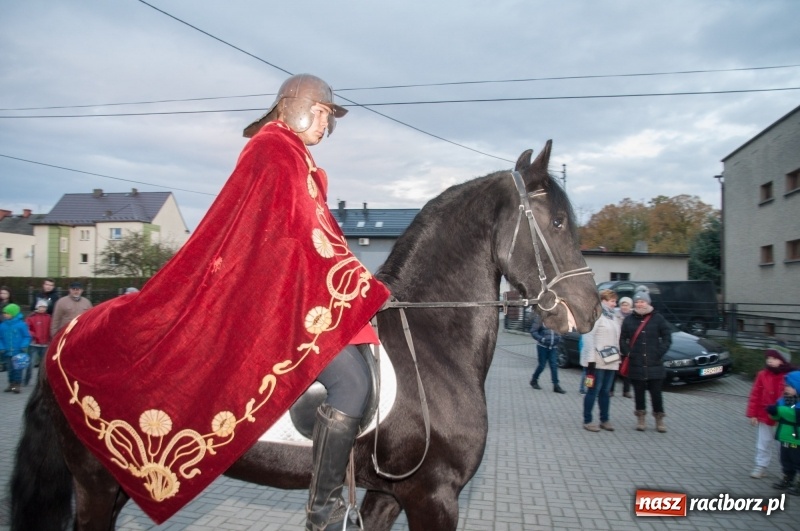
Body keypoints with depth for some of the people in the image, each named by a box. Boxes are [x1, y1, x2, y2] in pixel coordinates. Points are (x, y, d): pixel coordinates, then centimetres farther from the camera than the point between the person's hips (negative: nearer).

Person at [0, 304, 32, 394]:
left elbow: (27, 336, -4)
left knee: (18, 369, 0)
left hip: (19, 352, -4)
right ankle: (11, 384, 25)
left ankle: (17, 385, 9)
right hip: (8, 353, 4)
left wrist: (24, 346, -15)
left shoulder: (21, 324, -9)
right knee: (10, 369, 12)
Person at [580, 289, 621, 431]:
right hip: (597, 361, -8)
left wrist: (617, 357, 15)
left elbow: (615, 339, 20)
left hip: (610, 361, 8)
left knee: (605, 391, 12)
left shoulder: (611, 316, 16)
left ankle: (605, 420, 20)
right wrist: (590, 359, -19)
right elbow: (589, 338, -16)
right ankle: (587, 421, 6)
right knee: (593, 391, -2)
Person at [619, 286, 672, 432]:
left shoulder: (658, 318, 1)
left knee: (656, 392, 3)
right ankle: (641, 418, 22)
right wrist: (628, 353, -4)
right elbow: (622, 339, 8)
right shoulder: (629, 320, 4)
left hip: (655, 365, -1)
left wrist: (660, 353, -6)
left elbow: (667, 338, 3)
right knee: (639, 392, 9)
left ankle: (659, 419, 18)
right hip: (635, 365, 1)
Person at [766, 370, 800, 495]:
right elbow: (779, 416, 12)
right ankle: (787, 480, 35)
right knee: (786, 460, 20)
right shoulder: (785, 399, 7)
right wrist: (774, 412, -9)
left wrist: (779, 410, -30)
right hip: (785, 437, 8)